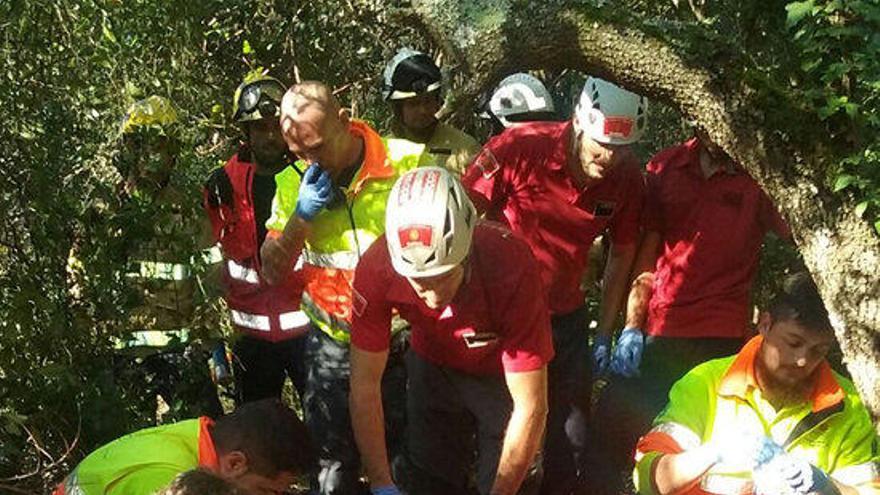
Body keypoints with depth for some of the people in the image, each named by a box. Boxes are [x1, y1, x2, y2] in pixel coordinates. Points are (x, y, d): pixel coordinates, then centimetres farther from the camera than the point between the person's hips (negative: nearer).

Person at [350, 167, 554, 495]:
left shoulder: (511, 268, -39)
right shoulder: (377, 268, -32)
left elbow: (531, 408, -31)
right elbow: (365, 384, -21)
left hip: (505, 376, -2)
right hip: (435, 368, 2)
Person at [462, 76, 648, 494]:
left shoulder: (627, 179, -10)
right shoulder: (520, 147, -21)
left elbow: (622, 255, 4)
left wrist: (604, 334, 5)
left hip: (566, 316, 3)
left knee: (572, 436, 8)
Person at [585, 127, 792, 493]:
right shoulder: (665, 167, 7)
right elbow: (646, 253, 10)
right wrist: (632, 327, 4)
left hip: (719, 341, -3)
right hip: (656, 335, 3)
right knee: (608, 431, 3)